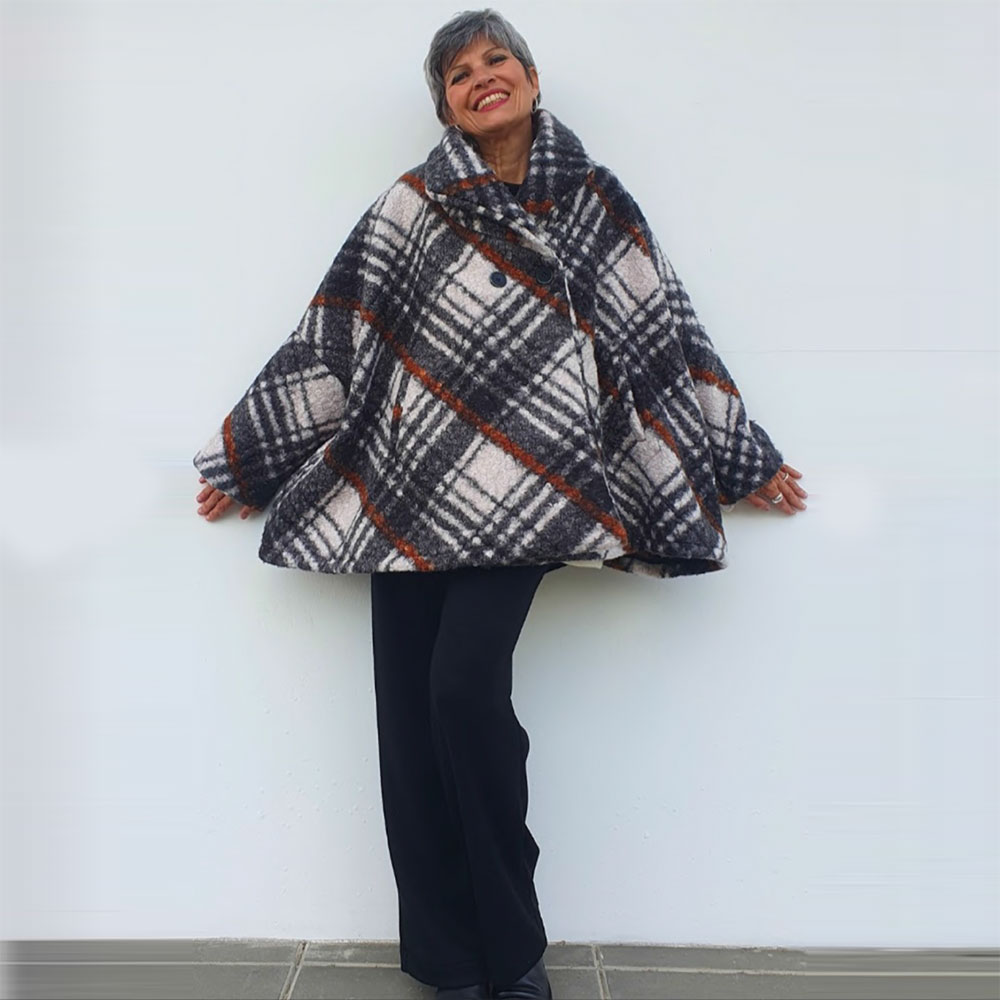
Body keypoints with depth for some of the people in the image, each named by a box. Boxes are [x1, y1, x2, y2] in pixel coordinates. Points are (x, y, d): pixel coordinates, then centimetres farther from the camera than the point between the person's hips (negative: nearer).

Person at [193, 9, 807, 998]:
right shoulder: (411, 206, 9)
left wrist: (746, 461, 18)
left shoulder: (596, 204, 9)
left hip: (524, 498, -2)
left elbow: (665, 336, 14)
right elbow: (329, 340, 11)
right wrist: (245, 458, 14)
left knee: (466, 688, -17)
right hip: (407, 494, 2)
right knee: (410, 715, 0)